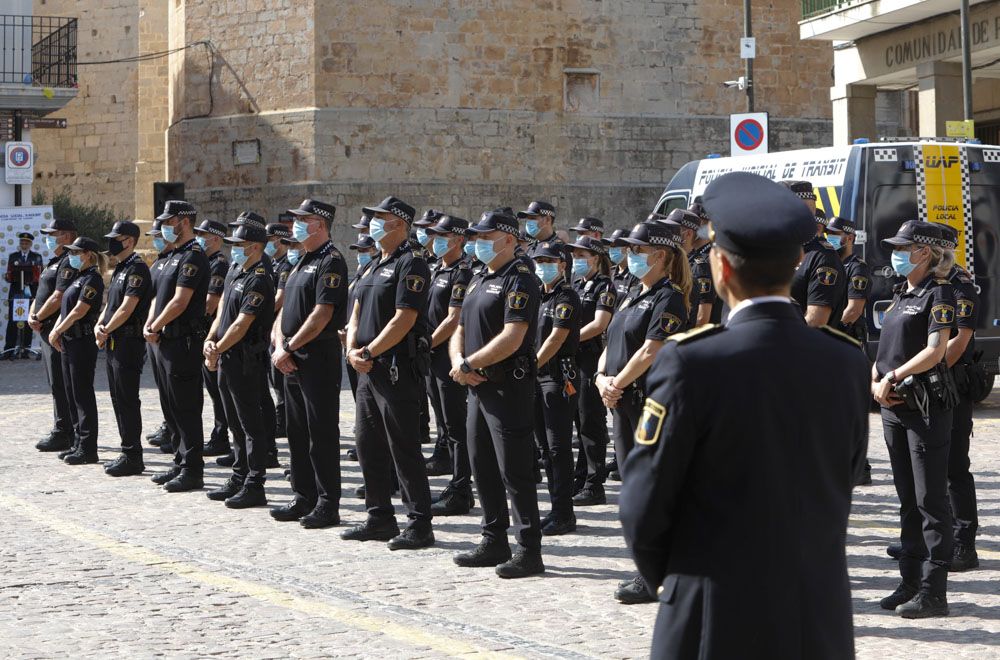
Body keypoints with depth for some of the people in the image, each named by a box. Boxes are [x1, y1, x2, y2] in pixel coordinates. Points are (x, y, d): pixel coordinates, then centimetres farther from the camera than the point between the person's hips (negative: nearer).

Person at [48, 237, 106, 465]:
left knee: (83, 395, -7)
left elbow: (79, 311, -18)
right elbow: (65, 309, 19)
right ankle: (80, 444, 18)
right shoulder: (78, 279, 17)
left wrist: (58, 331, -10)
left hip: (83, 343, -10)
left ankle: (88, 450, -4)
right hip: (70, 343, 10)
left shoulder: (92, 280, -12)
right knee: (72, 395, 12)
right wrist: (56, 331, 6)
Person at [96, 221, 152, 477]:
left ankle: (132, 457, -5)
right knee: (119, 400, 12)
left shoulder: (137, 269, -13)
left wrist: (106, 330, -10)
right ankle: (128, 453, 18)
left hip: (129, 342, -10)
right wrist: (100, 326, 2)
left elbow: (127, 308, -19)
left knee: (127, 401, -8)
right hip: (113, 343, 10)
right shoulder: (119, 269, 17)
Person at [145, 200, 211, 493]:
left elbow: (179, 302, -20)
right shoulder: (174, 257, 18)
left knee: (187, 409, -7)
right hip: (167, 342, 10)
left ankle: (192, 471, -5)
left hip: (184, 342, -10)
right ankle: (182, 464, 21)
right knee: (176, 408, 14)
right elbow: (160, 297, 20)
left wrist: (156, 328, -9)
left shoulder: (193, 257, -14)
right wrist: (149, 325, 4)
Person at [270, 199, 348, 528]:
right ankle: (303, 498, 20)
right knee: (297, 430, 13)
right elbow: (284, 310, 17)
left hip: (318, 357, -10)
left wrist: (289, 347, -15)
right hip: (292, 361, 10)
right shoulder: (302, 263, 18)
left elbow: (322, 314, -20)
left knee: (322, 433, -6)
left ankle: (328, 505, -2)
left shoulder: (331, 262, -12)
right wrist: (279, 346, 0)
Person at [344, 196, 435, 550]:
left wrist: (368, 352, -16)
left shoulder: (410, 265, -11)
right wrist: (353, 350, -2)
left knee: (404, 448, -8)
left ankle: (420, 525, -4)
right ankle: (380, 519, 21)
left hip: (398, 370, -10)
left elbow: (404, 320, -19)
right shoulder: (375, 266, 18)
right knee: (369, 446, 13)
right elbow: (357, 313, 16)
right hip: (370, 371, 10)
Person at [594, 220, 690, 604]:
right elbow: (612, 343, 16)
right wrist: (602, 378, -2)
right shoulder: (634, 294, 17)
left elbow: (651, 351, -19)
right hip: (624, 401, 9)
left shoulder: (669, 298, -12)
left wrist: (616, 384, -12)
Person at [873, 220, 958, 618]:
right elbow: (885, 348, 18)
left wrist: (892, 377, -15)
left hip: (927, 405, -8)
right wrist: (876, 383, 1)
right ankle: (910, 582, 19)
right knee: (908, 499, 12)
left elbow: (936, 350, -19)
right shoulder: (900, 295, 16)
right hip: (894, 406, 8)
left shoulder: (938, 293, -8)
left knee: (931, 499, -6)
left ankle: (933, 592, -5)